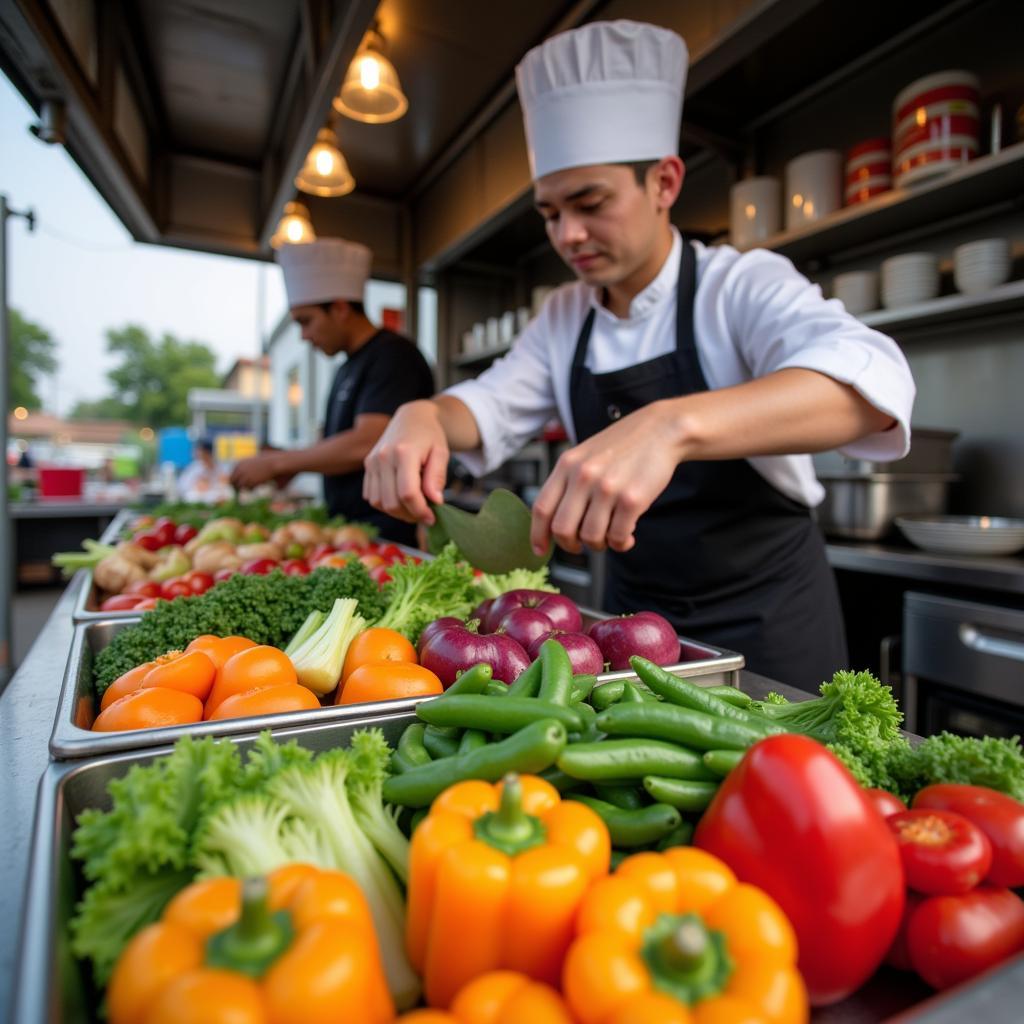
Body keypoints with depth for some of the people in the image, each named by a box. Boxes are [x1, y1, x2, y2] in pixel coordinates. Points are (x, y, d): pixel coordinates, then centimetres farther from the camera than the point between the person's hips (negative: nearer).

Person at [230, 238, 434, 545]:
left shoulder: (392, 356, -11)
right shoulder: (347, 369, 18)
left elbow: (365, 446, -21)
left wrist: (275, 463, -11)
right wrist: (289, 465, 7)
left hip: (389, 535, -8)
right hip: (349, 531, 8)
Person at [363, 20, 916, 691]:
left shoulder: (742, 285, -16)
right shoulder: (565, 317, 2)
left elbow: (869, 381, -34)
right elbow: (491, 409, 0)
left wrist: (671, 426, -52)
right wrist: (423, 417, -24)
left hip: (765, 616, -4)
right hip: (634, 611, 5)